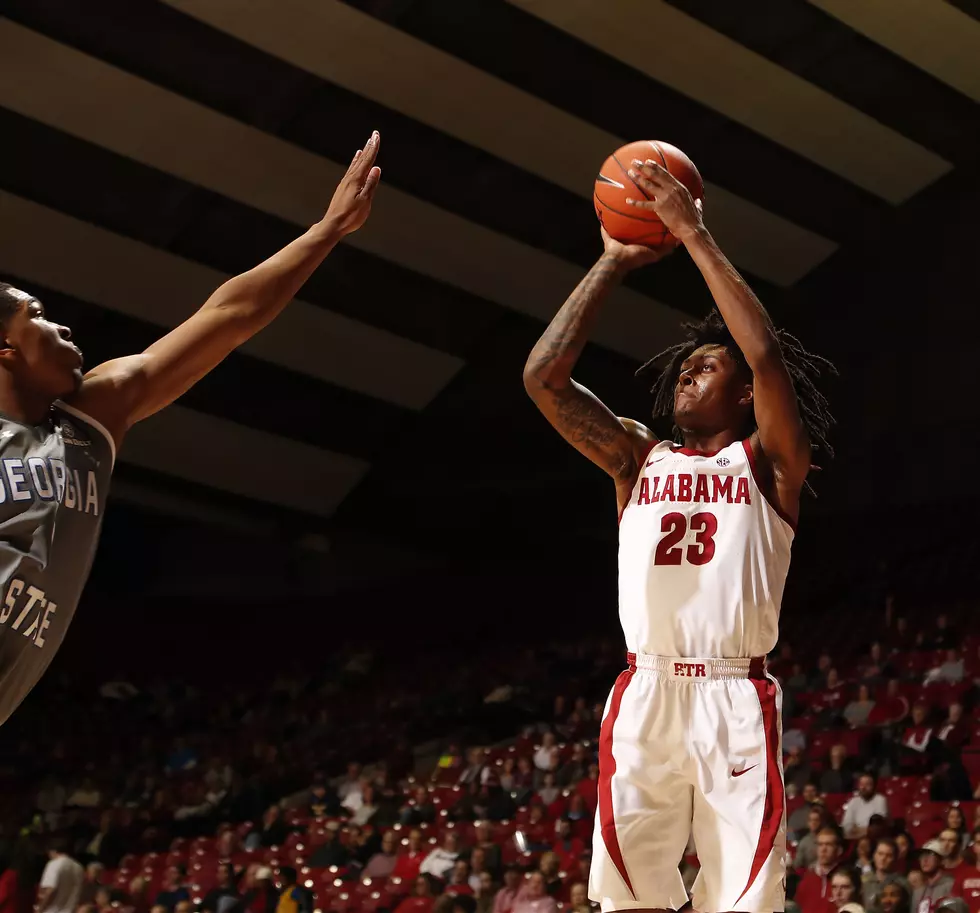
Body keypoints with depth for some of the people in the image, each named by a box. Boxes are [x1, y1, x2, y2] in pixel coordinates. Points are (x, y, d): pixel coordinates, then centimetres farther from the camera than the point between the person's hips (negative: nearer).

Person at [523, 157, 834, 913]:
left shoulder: (770, 462, 10)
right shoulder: (639, 458, 19)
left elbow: (767, 355, -8)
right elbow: (544, 377, 9)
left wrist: (693, 235, -3)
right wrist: (616, 263, 10)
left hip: (735, 702, -3)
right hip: (645, 699, 3)